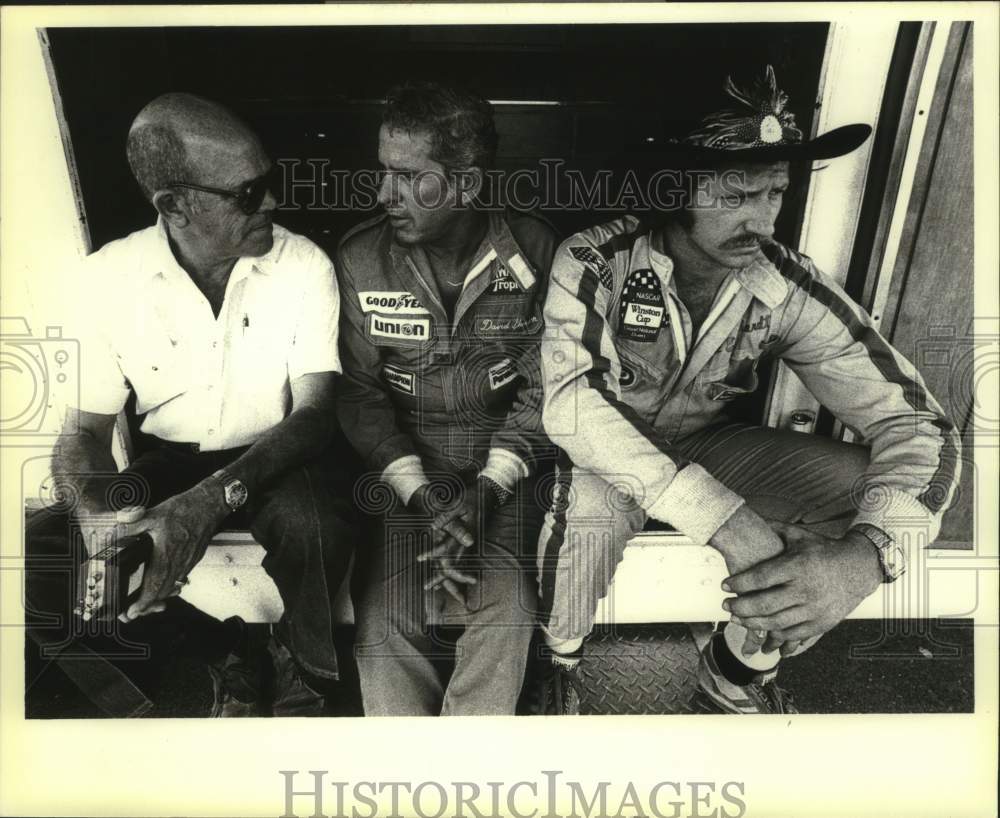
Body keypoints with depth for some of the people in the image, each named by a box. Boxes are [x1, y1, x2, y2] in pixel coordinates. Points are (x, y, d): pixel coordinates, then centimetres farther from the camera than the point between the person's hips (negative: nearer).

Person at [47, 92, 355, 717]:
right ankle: (227, 674, 4)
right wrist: (97, 512, -27)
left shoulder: (304, 265, -14)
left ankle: (300, 687, -2)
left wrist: (217, 496, -36)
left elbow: (314, 414, -20)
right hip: (171, 460, 3)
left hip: (278, 459, -2)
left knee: (315, 523, -35)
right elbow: (87, 430, -4)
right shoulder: (108, 277, -9)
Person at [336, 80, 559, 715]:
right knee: (385, 613, -18)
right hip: (400, 457, 1)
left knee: (507, 609, -20)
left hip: (503, 454, 0)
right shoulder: (360, 259, -5)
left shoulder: (534, 251, -7)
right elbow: (360, 393, -5)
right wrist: (422, 496, -16)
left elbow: (543, 388, -5)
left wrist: (486, 492, -16)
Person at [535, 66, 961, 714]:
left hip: (704, 446, 3)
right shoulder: (594, 263, -22)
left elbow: (918, 421, -18)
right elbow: (569, 401, -35)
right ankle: (561, 658, -2)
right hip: (605, 455, -3)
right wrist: (724, 521, -44)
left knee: (871, 496, -17)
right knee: (586, 513, -37)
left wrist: (864, 556, -39)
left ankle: (742, 664, 6)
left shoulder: (790, 288, -16)